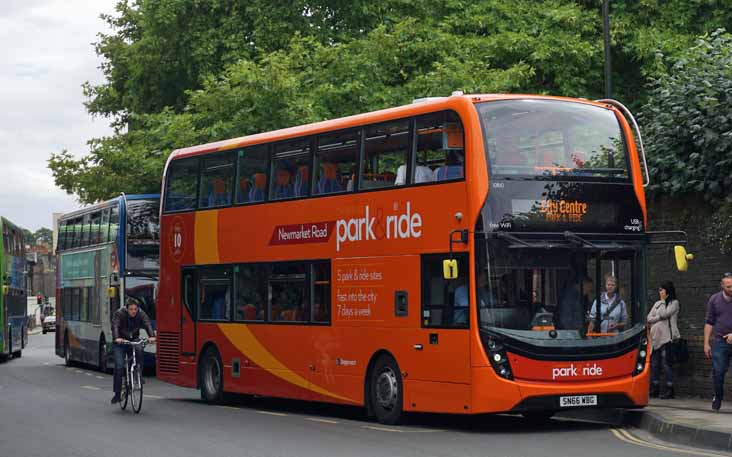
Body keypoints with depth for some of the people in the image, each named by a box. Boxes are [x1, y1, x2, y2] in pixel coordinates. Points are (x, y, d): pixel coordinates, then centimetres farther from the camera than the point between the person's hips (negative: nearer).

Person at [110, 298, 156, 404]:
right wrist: (117, 338, -49)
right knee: (119, 367, -13)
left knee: (139, 349, -33)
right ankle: (117, 393, -3)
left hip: (133, 341, 2)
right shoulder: (119, 313, -16)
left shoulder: (141, 314, -9)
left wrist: (152, 336, -42)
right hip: (120, 343, -2)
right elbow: (115, 326, -30)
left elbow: (147, 325, -23)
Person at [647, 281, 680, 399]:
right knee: (654, 363, 6)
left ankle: (669, 390, -4)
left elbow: (664, 314, -13)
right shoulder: (657, 303, 20)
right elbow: (649, 318, 11)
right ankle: (654, 390, 11)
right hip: (655, 336, 7)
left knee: (666, 363, -7)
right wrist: (659, 318, -5)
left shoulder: (674, 303, 1)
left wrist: (663, 301, 1)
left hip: (666, 337, -7)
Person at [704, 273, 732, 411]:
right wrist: (706, 343, 4)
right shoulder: (714, 299, 6)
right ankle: (717, 398, 18)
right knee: (718, 371, -1)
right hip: (719, 341, 1)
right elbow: (709, 323, 9)